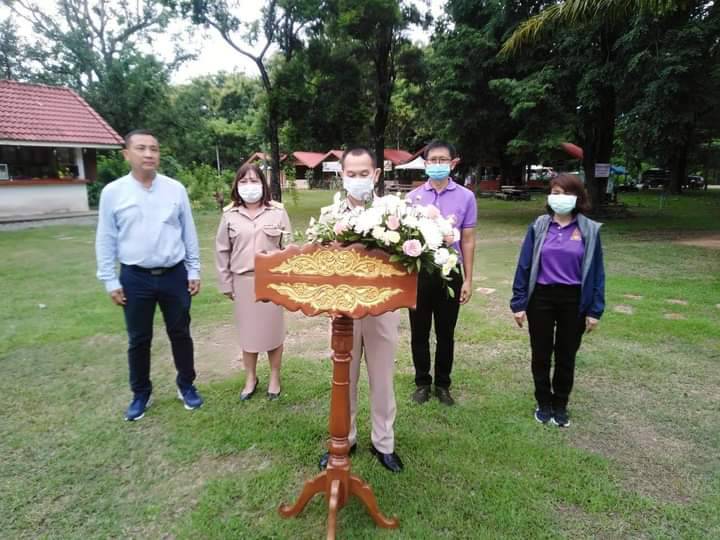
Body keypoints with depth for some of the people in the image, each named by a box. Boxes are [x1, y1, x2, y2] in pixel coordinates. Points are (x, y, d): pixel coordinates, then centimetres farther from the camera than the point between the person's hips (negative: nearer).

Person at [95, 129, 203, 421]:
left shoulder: (176, 189, -1)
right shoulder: (113, 192, -3)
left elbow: (189, 233, 4)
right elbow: (105, 240, 1)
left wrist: (194, 271, 4)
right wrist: (110, 280, -1)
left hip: (174, 275, 1)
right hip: (135, 278, 0)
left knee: (180, 334, 13)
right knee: (138, 340, 13)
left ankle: (186, 385, 32)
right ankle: (140, 394, 32)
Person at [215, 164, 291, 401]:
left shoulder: (278, 211, -3)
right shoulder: (230, 215, 1)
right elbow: (222, 251, 6)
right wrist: (226, 283, 5)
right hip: (243, 281, 1)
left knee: (273, 329, 9)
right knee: (247, 331, 12)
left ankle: (274, 378, 27)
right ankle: (250, 378, 29)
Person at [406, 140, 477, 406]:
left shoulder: (465, 197, 0)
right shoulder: (413, 196, 3)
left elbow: (467, 240, 2)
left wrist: (468, 279, 1)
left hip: (450, 271, -1)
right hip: (418, 271, 1)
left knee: (445, 333, 11)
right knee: (419, 332, 11)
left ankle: (443, 384, 28)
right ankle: (422, 382, 28)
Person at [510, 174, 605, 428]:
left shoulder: (590, 230, -2)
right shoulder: (539, 226, -2)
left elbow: (596, 271, 0)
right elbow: (524, 265, -1)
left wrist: (595, 309, -3)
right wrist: (519, 303, -3)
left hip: (574, 301, 0)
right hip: (541, 298, 0)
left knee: (566, 356, 12)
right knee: (541, 355, 10)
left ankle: (560, 405, 31)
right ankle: (543, 404, 30)